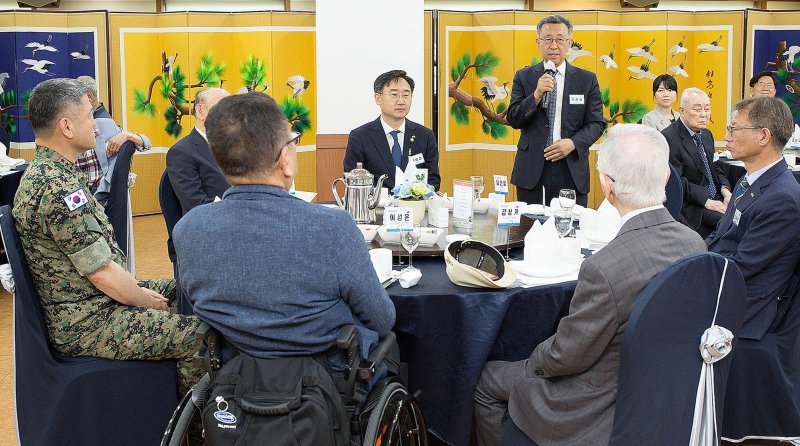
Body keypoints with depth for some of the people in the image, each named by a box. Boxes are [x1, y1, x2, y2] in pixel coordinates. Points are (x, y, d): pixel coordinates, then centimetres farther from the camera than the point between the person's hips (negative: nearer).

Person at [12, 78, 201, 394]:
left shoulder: (42, 173, 9)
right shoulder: (58, 187, -25)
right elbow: (102, 273, -22)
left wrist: (139, 291, 9)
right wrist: (146, 300, -6)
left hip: (79, 306, 11)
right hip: (86, 326, -11)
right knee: (200, 337, -17)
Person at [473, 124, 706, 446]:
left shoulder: (603, 268, -34)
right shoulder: (695, 244, -10)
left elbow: (566, 357, -20)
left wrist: (534, 360, 3)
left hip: (604, 411, -7)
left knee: (487, 381, 13)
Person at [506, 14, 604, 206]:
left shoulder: (587, 80, 7)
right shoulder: (524, 77, 7)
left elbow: (597, 123, 5)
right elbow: (513, 120, 0)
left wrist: (573, 143, -12)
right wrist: (536, 95, -15)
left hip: (572, 170, 0)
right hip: (532, 169, 0)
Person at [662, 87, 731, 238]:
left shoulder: (707, 134, 16)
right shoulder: (669, 138, -12)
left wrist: (725, 191, 1)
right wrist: (706, 201, -20)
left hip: (715, 198, 8)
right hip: (690, 206, -8)